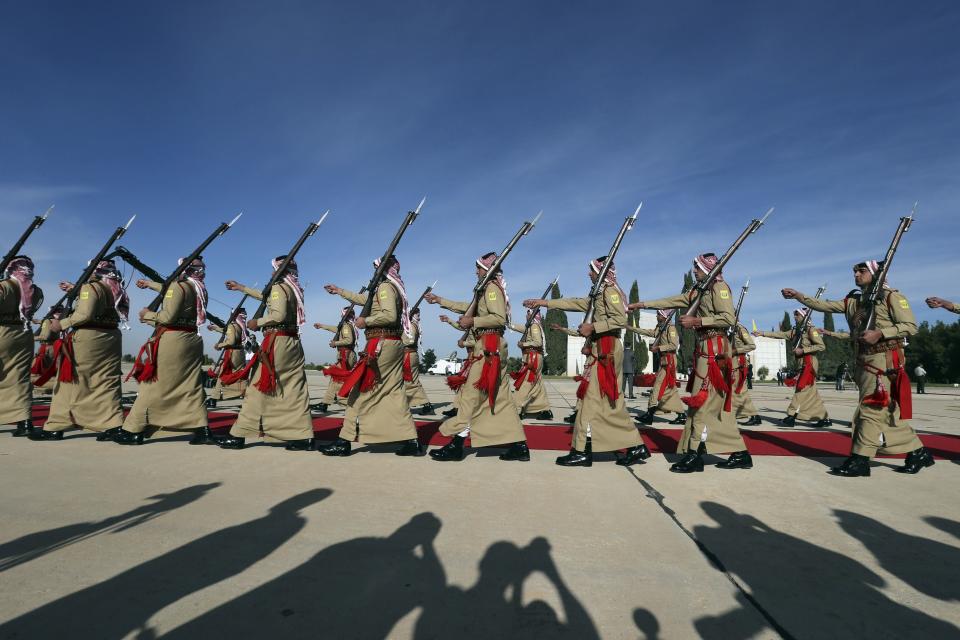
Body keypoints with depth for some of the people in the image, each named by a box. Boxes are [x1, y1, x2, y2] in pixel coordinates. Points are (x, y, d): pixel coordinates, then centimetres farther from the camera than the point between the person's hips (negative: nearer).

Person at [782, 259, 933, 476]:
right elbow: (825, 305, 12)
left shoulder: (891, 296, -2)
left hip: (884, 361, -7)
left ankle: (860, 460, -6)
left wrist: (879, 333, -19)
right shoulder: (853, 300, 17)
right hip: (865, 361, 7)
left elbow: (911, 325, -8)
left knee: (871, 410, -8)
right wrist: (799, 296, 3)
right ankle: (918, 452, 22)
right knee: (888, 412, 10)